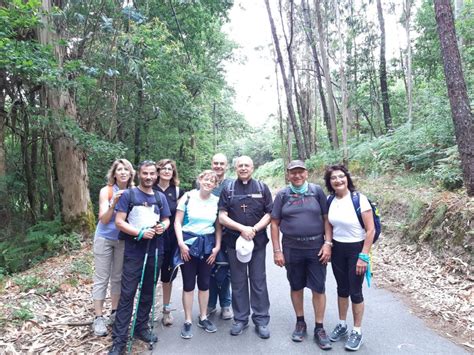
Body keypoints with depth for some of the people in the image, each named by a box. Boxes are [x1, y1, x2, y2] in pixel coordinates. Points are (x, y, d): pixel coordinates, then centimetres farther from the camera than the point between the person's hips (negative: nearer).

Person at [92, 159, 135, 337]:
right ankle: (98, 318, 12)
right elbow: (103, 219, -15)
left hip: (123, 240, 3)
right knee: (101, 278, 3)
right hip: (105, 239, -3)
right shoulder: (106, 191, -12)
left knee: (118, 277, 13)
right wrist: (114, 203, -30)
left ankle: (115, 313, 26)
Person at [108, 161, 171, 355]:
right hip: (134, 252, -4)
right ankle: (119, 339, 8)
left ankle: (141, 328, 30)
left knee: (148, 292, 14)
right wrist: (140, 233, -20)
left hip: (155, 251, 4)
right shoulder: (128, 194, -4)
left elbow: (166, 220, 14)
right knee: (127, 294, -2)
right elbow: (119, 222, -9)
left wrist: (163, 226, -10)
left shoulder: (161, 197, 9)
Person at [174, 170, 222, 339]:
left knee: (204, 282, 12)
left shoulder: (216, 201, 3)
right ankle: (188, 321, 17)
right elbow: (177, 222, -5)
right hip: (189, 242, -2)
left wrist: (217, 246, -1)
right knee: (188, 284, 3)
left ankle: (203, 318, 28)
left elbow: (218, 226, 6)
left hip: (208, 244, 3)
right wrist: (181, 243, -13)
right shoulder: (188, 197, -5)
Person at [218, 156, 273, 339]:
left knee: (258, 281, 6)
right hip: (234, 241, 1)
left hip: (258, 241, 0)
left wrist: (254, 229, -14)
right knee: (238, 282, 9)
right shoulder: (228, 189, 4)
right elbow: (222, 217, -2)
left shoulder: (262, 188, 4)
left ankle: (261, 320, 18)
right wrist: (242, 228, -15)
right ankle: (240, 319, 23)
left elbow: (269, 214, 1)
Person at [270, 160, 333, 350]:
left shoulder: (317, 191, 0)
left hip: (316, 248, 0)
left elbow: (326, 218, 1)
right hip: (292, 249, 1)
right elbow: (275, 223, 1)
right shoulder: (282, 195, 0)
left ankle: (319, 328, 22)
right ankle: (300, 323, 32)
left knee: (319, 288, 5)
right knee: (296, 287, 13)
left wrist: (328, 243, -7)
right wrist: (277, 250, -3)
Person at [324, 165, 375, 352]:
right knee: (342, 289, 16)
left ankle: (357, 331, 24)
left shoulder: (359, 199, -17)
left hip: (356, 249, -4)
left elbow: (371, 230, -15)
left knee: (355, 291, 5)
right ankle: (342, 325, 34)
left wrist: (364, 256, -16)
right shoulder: (330, 200, -2)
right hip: (337, 249, 4)